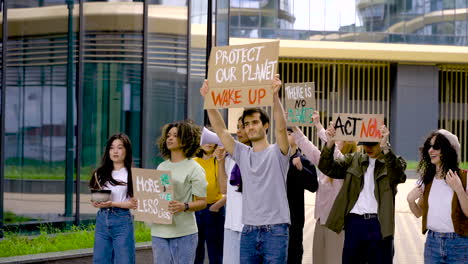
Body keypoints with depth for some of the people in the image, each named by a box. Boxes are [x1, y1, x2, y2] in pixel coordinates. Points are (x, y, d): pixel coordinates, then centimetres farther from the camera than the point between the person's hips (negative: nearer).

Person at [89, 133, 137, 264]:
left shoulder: (132, 174, -1)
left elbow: (133, 203, -8)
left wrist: (112, 204, -20)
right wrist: (99, 203, -14)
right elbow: (94, 201, 9)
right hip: (102, 220, 4)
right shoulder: (100, 174, 13)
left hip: (122, 221, -4)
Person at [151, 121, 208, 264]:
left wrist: (184, 207, -23)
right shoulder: (161, 166, 16)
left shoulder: (194, 168, -2)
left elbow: (202, 202, -5)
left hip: (183, 232, -5)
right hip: (159, 231, 5)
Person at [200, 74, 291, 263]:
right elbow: (220, 130, 5)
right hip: (248, 231, 5)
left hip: (275, 230, -5)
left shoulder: (277, 153, 0)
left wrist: (275, 96, -32)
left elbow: (281, 127, -18)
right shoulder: (242, 154, 12)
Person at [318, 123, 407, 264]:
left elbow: (399, 175, -18)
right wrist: (330, 144, -16)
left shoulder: (393, 162, 5)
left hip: (379, 225, -3)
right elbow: (328, 168, 3)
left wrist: (385, 148, -34)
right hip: (354, 222, 3)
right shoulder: (353, 160, 14)